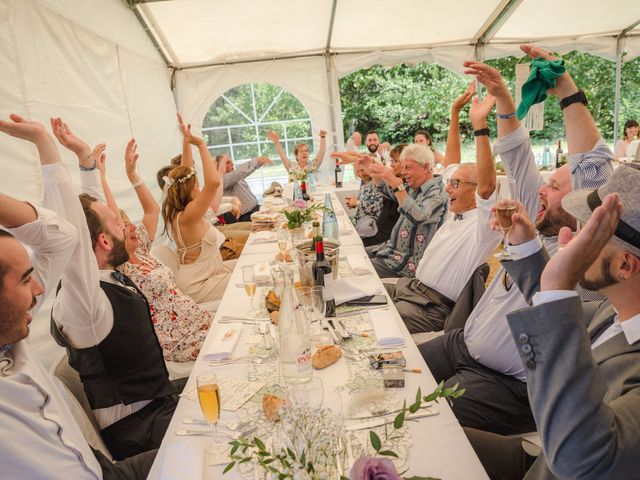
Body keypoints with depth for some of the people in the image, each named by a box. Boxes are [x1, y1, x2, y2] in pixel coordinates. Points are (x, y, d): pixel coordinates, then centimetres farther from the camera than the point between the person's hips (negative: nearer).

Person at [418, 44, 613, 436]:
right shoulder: (541, 226, 5)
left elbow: (593, 171, -34)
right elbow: (518, 158, 9)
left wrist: (568, 92, -31)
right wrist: (503, 98, 3)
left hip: (508, 385, -8)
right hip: (461, 344, 8)